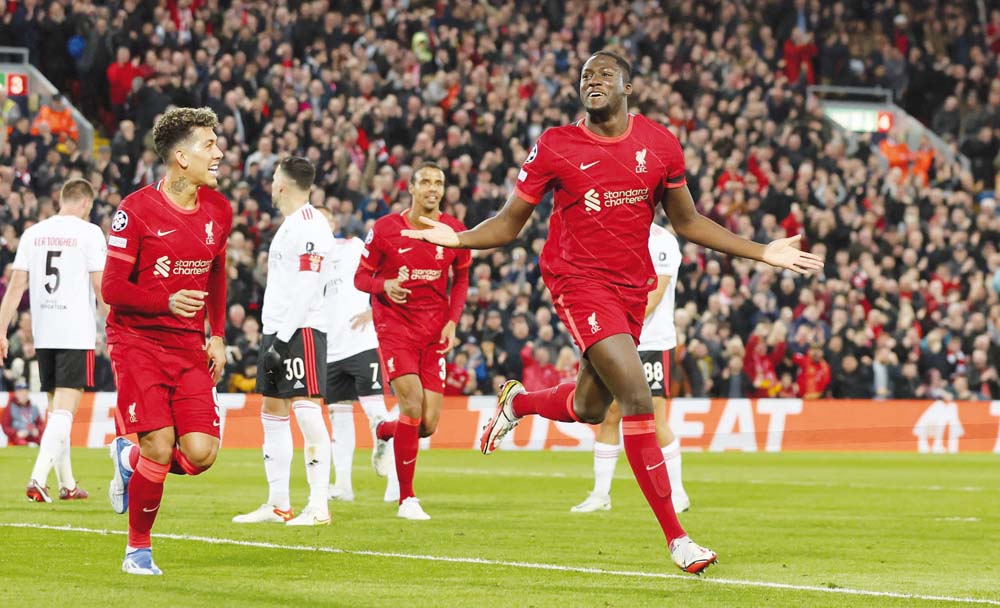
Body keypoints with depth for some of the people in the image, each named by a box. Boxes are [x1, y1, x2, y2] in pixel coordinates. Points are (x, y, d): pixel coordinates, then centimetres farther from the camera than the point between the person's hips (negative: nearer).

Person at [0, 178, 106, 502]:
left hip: (43, 335, 5)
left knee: (57, 407, 15)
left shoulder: (33, 233, 9)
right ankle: (38, 478, -22)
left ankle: (67, 484, 21)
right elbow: (100, 286, -7)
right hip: (77, 334, -5)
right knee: (64, 410, -7)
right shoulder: (88, 232, -4)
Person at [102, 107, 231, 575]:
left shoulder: (218, 211, 7)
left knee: (200, 453, -9)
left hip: (189, 347, 5)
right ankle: (138, 549, 6)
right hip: (137, 340, -5)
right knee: (160, 445, -14)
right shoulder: (136, 210, -11)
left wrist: (217, 335, 14)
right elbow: (112, 288, -10)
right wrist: (168, 301, -24)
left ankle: (129, 458, 23)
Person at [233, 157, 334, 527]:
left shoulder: (309, 226, -13)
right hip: (276, 330, 11)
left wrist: (283, 339, -22)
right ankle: (278, 504, 17)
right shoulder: (289, 225, 19)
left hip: (300, 330, -11)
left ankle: (319, 506, -15)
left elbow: (305, 290, -20)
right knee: (272, 412, 11)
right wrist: (272, 338, 19)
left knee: (307, 410, -13)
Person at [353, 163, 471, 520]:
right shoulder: (385, 229, -5)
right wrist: (384, 285, -21)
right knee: (412, 403, -20)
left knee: (428, 424, -4)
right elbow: (361, 277, 1)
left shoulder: (453, 231, 1)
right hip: (394, 326, -3)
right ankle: (406, 498, -7)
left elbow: (461, 279, 15)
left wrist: (452, 321, 1)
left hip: (434, 332, 3)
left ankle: (384, 432, 34)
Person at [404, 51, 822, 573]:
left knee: (589, 408, 15)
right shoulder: (555, 147, -6)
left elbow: (687, 222, 14)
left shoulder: (659, 144, 2)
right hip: (580, 281, -5)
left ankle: (517, 402, 50)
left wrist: (763, 253, 9)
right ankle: (675, 538, -13)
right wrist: (456, 238, -17)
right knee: (638, 400, -17)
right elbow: (509, 223, 1)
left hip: (633, 286, 5)